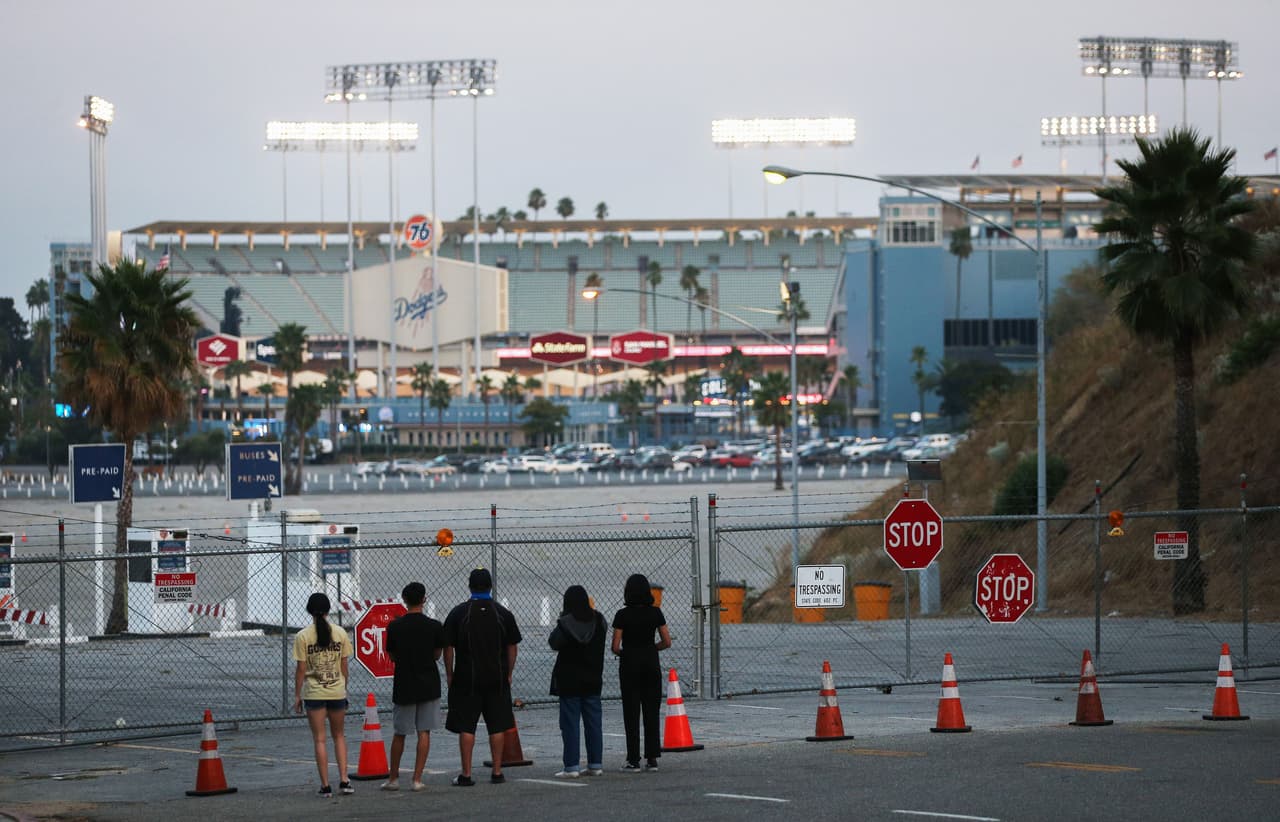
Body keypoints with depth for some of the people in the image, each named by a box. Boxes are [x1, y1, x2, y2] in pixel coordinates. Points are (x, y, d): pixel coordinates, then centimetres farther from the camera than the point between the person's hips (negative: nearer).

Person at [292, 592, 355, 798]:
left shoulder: (303, 636, -7)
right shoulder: (340, 633, -1)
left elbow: (301, 669, -7)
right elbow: (344, 666, 3)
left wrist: (297, 695, 2)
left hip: (314, 694, -2)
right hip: (337, 692, 2)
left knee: (319, 740, 3)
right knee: (339, 736, 17)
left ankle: (325, 786, 2)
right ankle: (343, 780, 8)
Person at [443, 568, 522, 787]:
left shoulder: (458, 614, -3)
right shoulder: (503, 614, 1)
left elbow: (448, 648, -2)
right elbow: (512, 648, 5)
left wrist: (450, 675, 6)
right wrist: (508, 674, 14)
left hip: (467, 679, -1)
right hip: (497, 679, 1)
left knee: (466, 727, 1)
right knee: (497, 727, 7)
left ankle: (466, 774, 0)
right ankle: (497, 772, 9)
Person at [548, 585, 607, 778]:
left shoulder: (566, 623, -16)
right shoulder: (598, 620, 0)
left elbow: (554, 643, -8)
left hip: (570, 680, -5)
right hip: (593, 679, 5)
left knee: (570, 723, -1)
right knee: (593, 722, 11)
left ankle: (572, 766, -4)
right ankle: (596, 764, 11)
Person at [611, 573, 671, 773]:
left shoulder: (623, 615, -9)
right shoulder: (655, 613, -1)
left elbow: (615, 647, -11)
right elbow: (667, 642, 1)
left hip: (630, 665, -3)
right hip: (651, 664, 3)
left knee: (632, 713, 1)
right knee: (652, 712, 8)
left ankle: (634, 760, -1)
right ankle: (652, 759, 7)